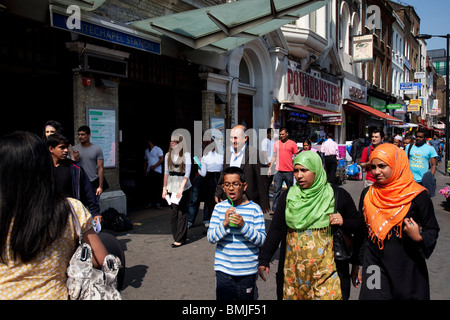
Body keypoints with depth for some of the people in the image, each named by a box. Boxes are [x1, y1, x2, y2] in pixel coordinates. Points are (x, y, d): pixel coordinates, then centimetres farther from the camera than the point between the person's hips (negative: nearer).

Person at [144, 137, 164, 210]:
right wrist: (145, 171, 9)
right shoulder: (146, 151, 17)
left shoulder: (158, 149, -1)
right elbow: (145, 161, 21)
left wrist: (154, 166, -16)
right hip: (149, 172, 5)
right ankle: (151, 202, 14)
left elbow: (162, 159, -8)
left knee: (157, 188, -7)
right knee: (150, 188, 5)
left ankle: (157, 203, -4)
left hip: (157, 171, -5)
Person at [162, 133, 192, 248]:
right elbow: (166, 172, 13)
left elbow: (187, 173, -9)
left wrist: (181, 188, -17)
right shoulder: (168, 155, 10)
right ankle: (176, 236, 16)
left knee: (182, 212, -4)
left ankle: (180, 239, 2)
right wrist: (164, 188, 8)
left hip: (183, 186, -4)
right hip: (171, 186, 4)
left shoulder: (186, 155, -4)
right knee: (173, 212, 5)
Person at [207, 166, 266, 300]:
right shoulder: (219, 208, 0)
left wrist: (244, 226, -23)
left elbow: (262, 240, -8)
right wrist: (225, 224, -19)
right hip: (223, 269, 1)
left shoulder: (254, 209, -7)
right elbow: (210, 237, -3)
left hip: (247, 271, -1)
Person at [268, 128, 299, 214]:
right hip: (279, 171, 2)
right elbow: (274, 156, 16)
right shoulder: (277, 143, 11)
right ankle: (274, 209, 0)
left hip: (289, 171, -2)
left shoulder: (292, 144, 2)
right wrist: (270, 168, 12)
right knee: (276, 190, -2)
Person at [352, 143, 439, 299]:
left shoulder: (417, 196, -9)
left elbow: (432, 230, -1)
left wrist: (419, 238, -23)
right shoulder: (367, 194, 1)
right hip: (374, 268, 2)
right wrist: (358, 264, 10)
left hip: (408, 270, -2)